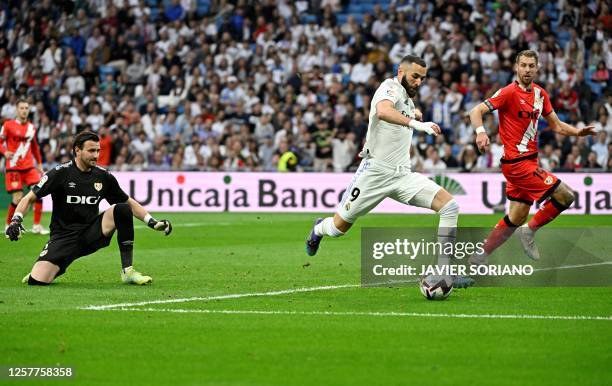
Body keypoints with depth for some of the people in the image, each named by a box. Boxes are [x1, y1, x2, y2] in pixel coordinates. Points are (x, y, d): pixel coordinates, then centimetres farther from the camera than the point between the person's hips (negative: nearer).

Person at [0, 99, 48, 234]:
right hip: (13, 167, -5)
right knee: (18, 198, -10)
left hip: (29, 167, 5)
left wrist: (39, 164, 22)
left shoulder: (31, 127, 11)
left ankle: (37, 226, 1)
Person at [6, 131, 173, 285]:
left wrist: (153, 222, 1)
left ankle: (127, 270, -16)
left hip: (91, 234, 3)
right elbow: (29, 199, -7)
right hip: (63, 238, -3)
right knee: (36, 281, -23)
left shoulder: (103, 176, 3)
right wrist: (16, 220, -25)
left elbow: (129, 203, 13)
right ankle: (56, 268, 17)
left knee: (122, 209, -21)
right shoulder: (61, 173, -8)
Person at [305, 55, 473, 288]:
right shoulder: (391, 87, -10)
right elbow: (383, 111, -34)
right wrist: (415, 124, -45)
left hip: (403, 176, 7)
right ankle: (319, 229, 46)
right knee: (339, 227, 7)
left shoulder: (407, 100, 16)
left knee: (450, 206, -14)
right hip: (375, 171, -7)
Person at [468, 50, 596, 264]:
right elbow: (476, 111, -16)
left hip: (529, 161, 8)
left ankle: (480, 254, 18)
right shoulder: (510, 92, -12)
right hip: (517, 163, -8)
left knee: (517, 218, 11)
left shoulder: (540, 93, 10)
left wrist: (578, 132, -1)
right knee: (565, 196, -12)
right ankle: (530, 230, 2)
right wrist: (480, 131, -36)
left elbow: (555, 125, 17)